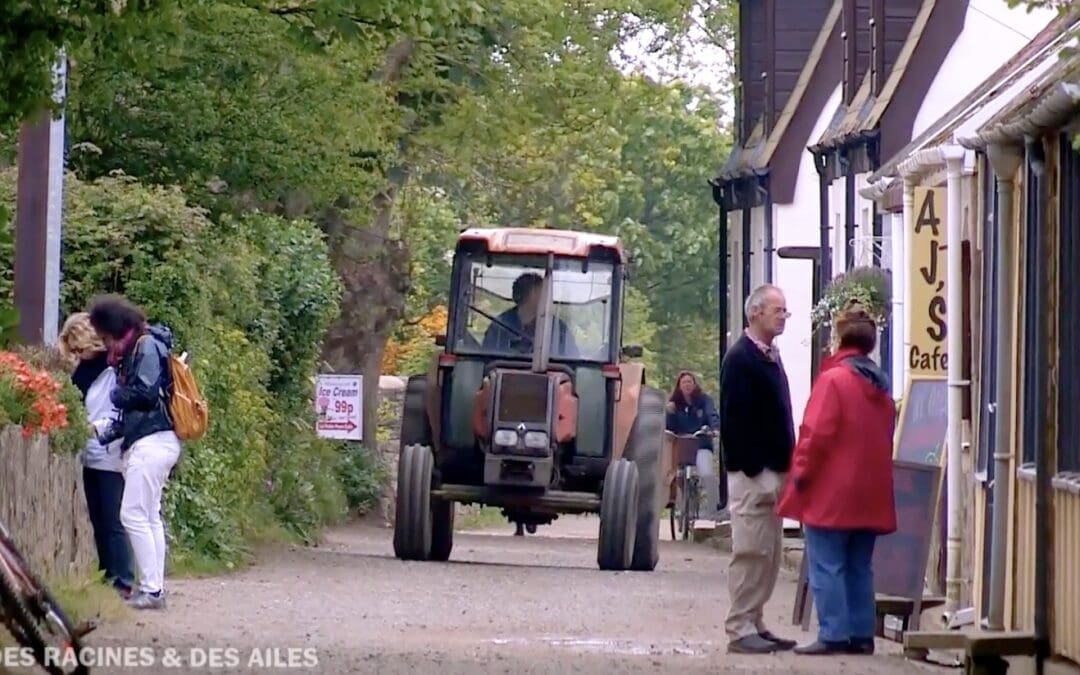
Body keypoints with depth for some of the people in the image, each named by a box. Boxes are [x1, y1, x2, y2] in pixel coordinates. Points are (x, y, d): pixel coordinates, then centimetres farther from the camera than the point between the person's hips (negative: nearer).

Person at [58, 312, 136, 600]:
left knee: (112, 521, -7)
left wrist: (97, 426, -21)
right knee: (97, 521, 10)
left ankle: (122, 582, -4)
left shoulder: (114, 368, -11)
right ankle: (105, 577, 15)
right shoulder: (83, 369, 12)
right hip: (90, 456, 8)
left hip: (110, 456, -8)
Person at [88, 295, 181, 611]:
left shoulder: (147, 346, -10)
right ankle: (154, 588, 12)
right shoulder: (133, 349, 19)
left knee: (134, 514, -10)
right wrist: (112, 431, 9)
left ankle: (151, 590, -11)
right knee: (149, 516, 11)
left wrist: (117, 394, -2)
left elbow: (147, 393, -19)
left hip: (152, 441, -10)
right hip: (153, 441, 10)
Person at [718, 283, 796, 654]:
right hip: (752, 473, -9)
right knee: (750, 552, -7)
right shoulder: (740, 358, -11)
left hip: (773, 471, 9)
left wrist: (784, 469, 15)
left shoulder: (770, 357, 17)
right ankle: (740, 629, -5)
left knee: (769, 554, 11)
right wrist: (752, 469, -21)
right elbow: (734, 419, -18)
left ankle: (755, 624, 16)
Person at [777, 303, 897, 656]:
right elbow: (885, 437, 14)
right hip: (869, 494, 7)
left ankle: (834, 634, -9)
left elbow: (816, 434, -16)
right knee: (859, 567, 11)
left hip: (831, 493, -7)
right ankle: (861, 634, 10)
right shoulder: (879, 384, 11)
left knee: (827, 566, -4)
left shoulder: (833, 379, -12)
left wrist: (800, 474, -7)